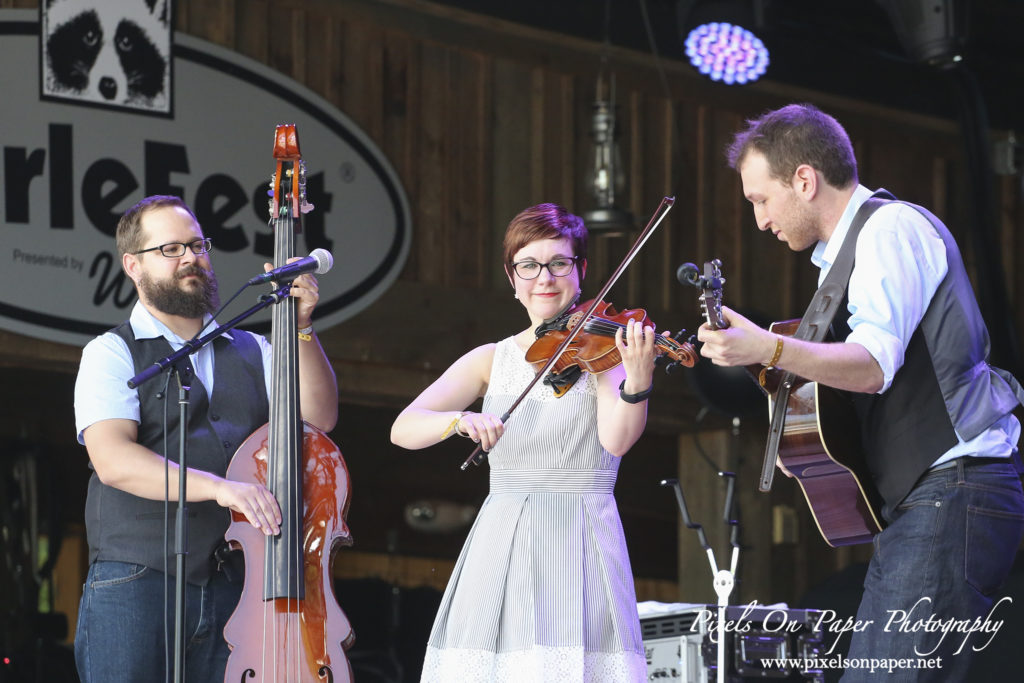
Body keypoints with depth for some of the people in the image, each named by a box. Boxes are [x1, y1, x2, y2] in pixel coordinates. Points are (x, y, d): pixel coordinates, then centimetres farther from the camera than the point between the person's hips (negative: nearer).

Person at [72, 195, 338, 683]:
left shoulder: (251, 351, 20)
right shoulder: (112, 354, 3)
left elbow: (319, 416, 7)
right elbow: (113, 459, -14)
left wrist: (300, 328, -5)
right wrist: (219, 487, -26)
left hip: (235, 588, 4)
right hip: (135, 587, -4)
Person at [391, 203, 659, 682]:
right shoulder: (492, 360, 10)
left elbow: (617, 440, -17)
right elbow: (403, 429, 0)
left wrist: (638, 379, -36)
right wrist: (459, 421, -21)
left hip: (580, 548, -3)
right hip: (501, 548, 3)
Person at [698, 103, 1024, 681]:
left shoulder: (892, 227, -9)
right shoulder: (850, 250, 22)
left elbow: (873, 365, -22)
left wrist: (767, 349, -35)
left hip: (952, 497, -11)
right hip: (914, 503, 11)